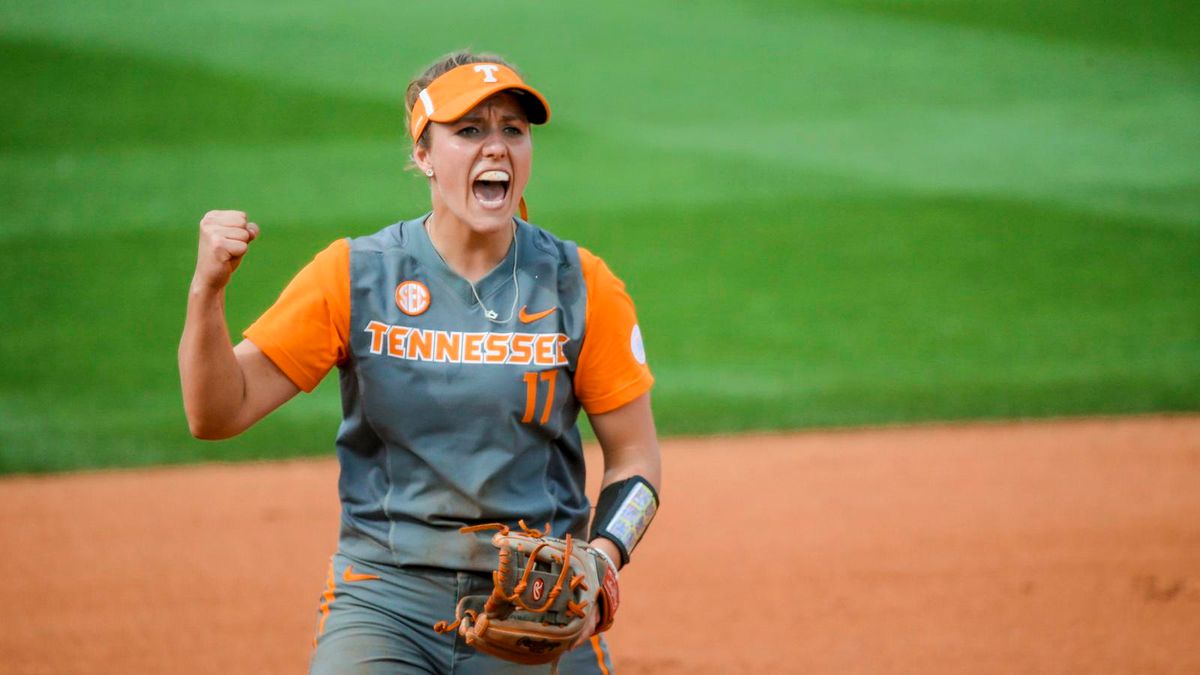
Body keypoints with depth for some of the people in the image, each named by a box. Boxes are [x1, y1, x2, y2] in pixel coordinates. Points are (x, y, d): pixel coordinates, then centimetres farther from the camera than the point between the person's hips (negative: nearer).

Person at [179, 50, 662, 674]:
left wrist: (602, 556, -12)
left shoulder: (580, 286, 1)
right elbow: (215, 414, -3)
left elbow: (634, 453, 6)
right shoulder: (353, 275, 0)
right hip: (386, 595, -1)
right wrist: (207, 290, -19)